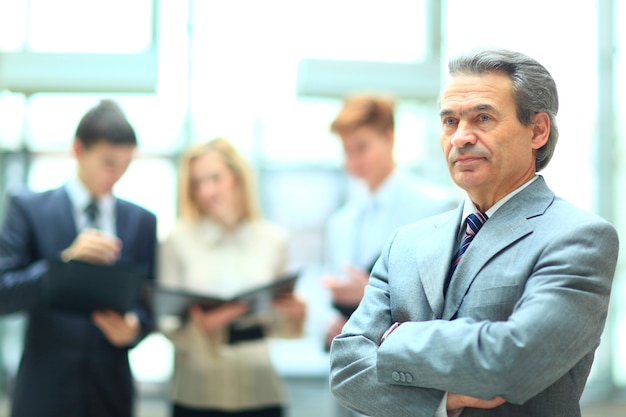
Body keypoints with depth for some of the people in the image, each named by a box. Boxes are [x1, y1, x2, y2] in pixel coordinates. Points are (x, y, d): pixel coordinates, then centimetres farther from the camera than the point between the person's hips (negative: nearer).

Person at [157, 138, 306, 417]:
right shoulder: (178, 240, 1)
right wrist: (197, 324, -20)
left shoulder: (273, 239, 7)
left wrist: (293, 315, -8)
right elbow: (167, 323, 0)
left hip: (259, 392, 1)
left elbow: (278, 324, 13)